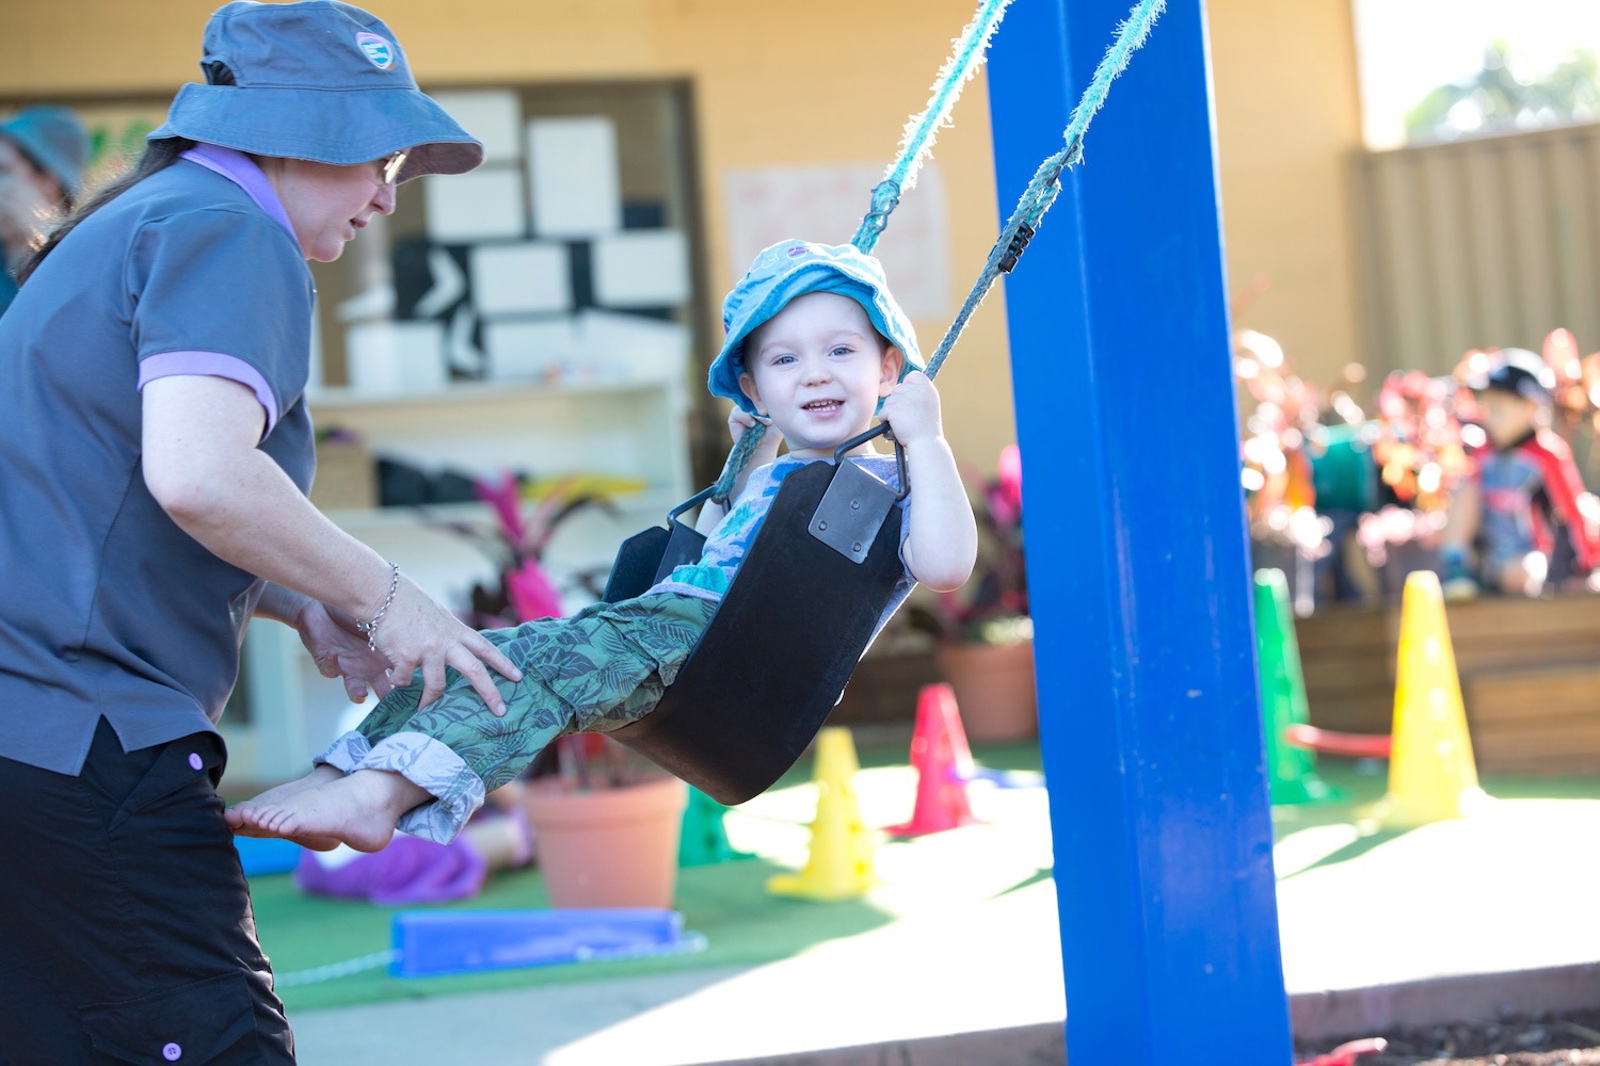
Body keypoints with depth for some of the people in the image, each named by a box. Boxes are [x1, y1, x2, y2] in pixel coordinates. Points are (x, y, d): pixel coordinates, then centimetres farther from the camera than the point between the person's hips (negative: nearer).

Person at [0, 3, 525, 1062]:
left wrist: (308, 606, 18)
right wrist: (382, 596, -9)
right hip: (86, 730, -10)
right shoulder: (229, 233, -7)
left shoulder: (132, 227, 23)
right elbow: (197, 473, -24)